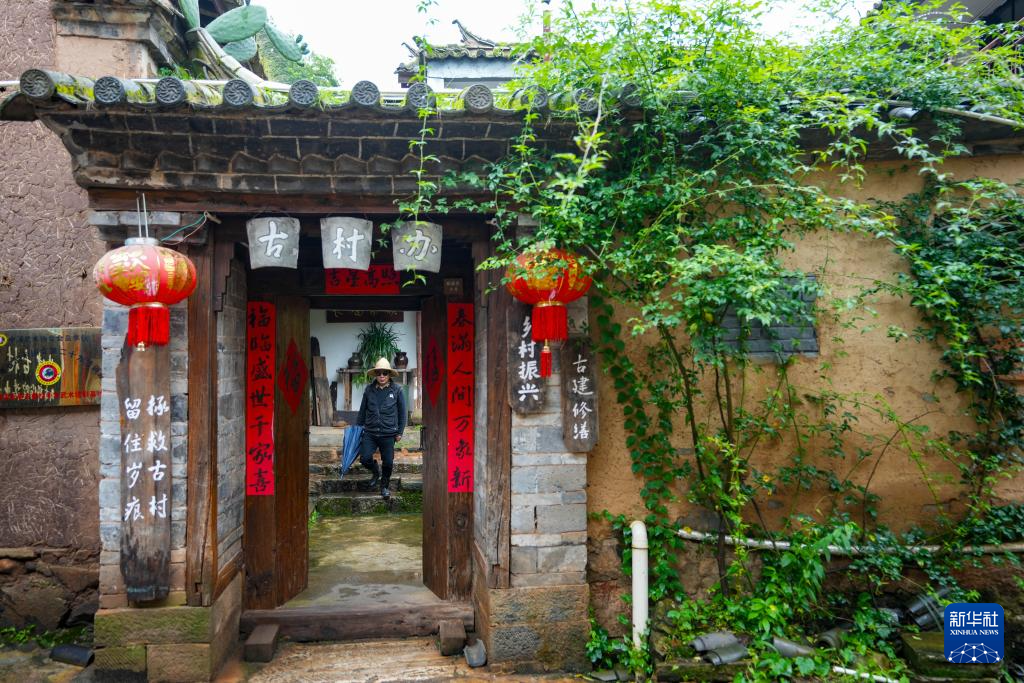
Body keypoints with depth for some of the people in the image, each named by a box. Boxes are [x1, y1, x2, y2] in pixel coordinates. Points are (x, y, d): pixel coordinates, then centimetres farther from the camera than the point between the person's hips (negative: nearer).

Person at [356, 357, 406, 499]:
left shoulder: (397, 390, -5)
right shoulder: (369, 389, 1)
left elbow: (402, 412, 2)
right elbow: (362, 410, 12)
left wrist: (400, 432, 2)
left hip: (388, 434, -1)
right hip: (370, 432, 2)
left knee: (388, 462, 6)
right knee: (365, 458, -9)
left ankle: (385, 485, 33)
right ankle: (376, 472, 25)